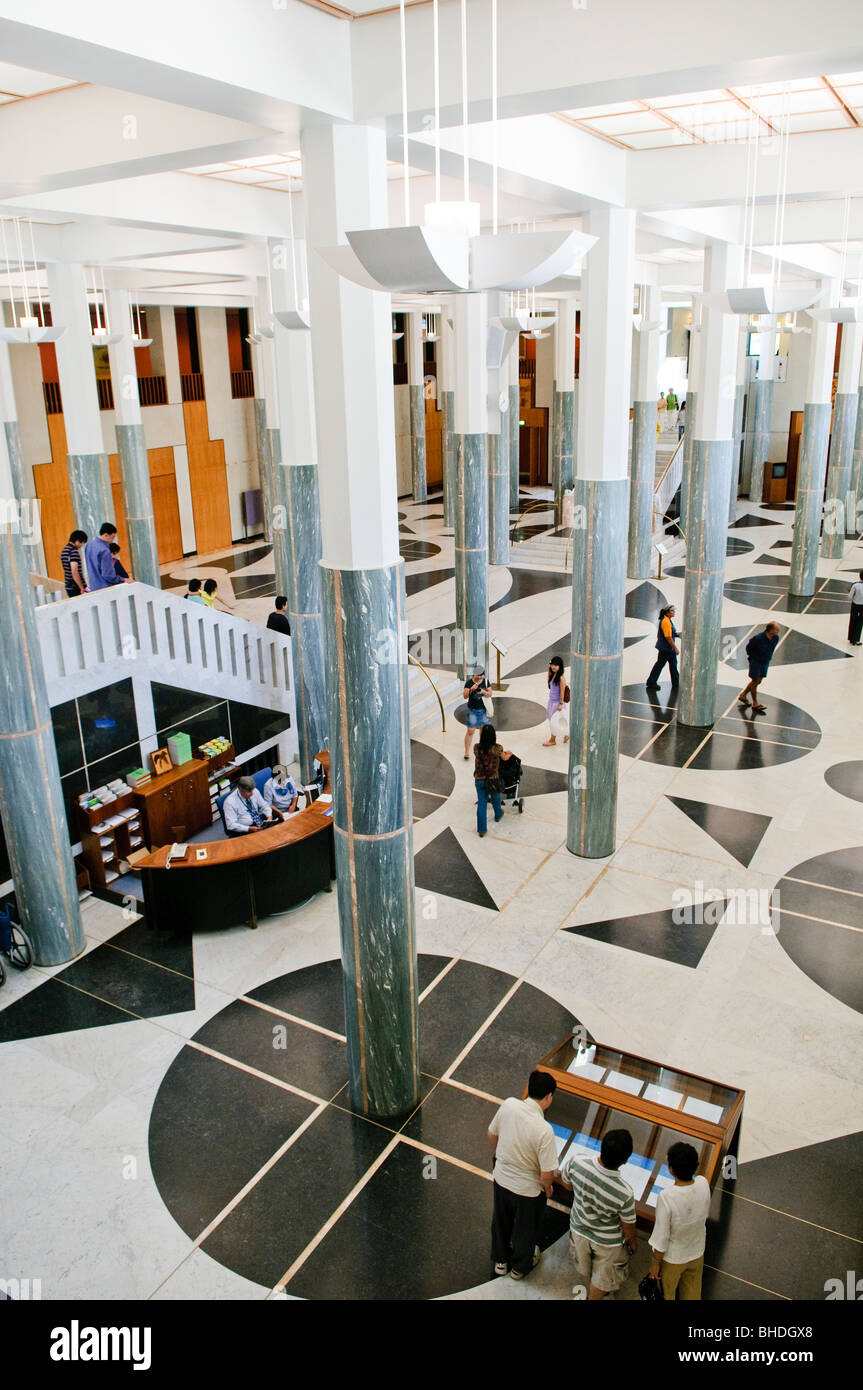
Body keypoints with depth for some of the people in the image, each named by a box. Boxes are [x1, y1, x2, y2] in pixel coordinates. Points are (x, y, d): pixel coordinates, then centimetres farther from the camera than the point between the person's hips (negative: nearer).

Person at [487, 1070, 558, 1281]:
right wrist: (547, 1188, -3)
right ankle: (519, 1267, 51)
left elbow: (492, 1134, -2)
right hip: (528, 1190, -4)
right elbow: (547, 1174, -26)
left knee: (501, 1223, 30)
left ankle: (500, 1261, 54)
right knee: (525, 1230, 26)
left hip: (501, 1179, 4)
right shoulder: (544, 1130, -35)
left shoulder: (508, 1105, -20)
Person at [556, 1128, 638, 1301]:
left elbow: (565, 1182, -10)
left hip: (578, 1228, 4)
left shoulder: (576, 1162, -36)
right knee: (602, 1277, 29)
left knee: (585, 1264, 36)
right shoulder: (625, 1193, -41)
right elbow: (628, 1226, -18)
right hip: (608, 1241, -4)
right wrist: (632, 1240, 5)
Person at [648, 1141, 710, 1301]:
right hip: (697, 1253, 4)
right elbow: (705, 1214, -2)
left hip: (672, 1258, -4)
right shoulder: (703, 1184, -23)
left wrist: (656, 1262, -8)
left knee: (666, 1294, 24)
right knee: (692, 1295, 28)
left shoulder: (666, 1197, -37)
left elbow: (661, 1236, -25)